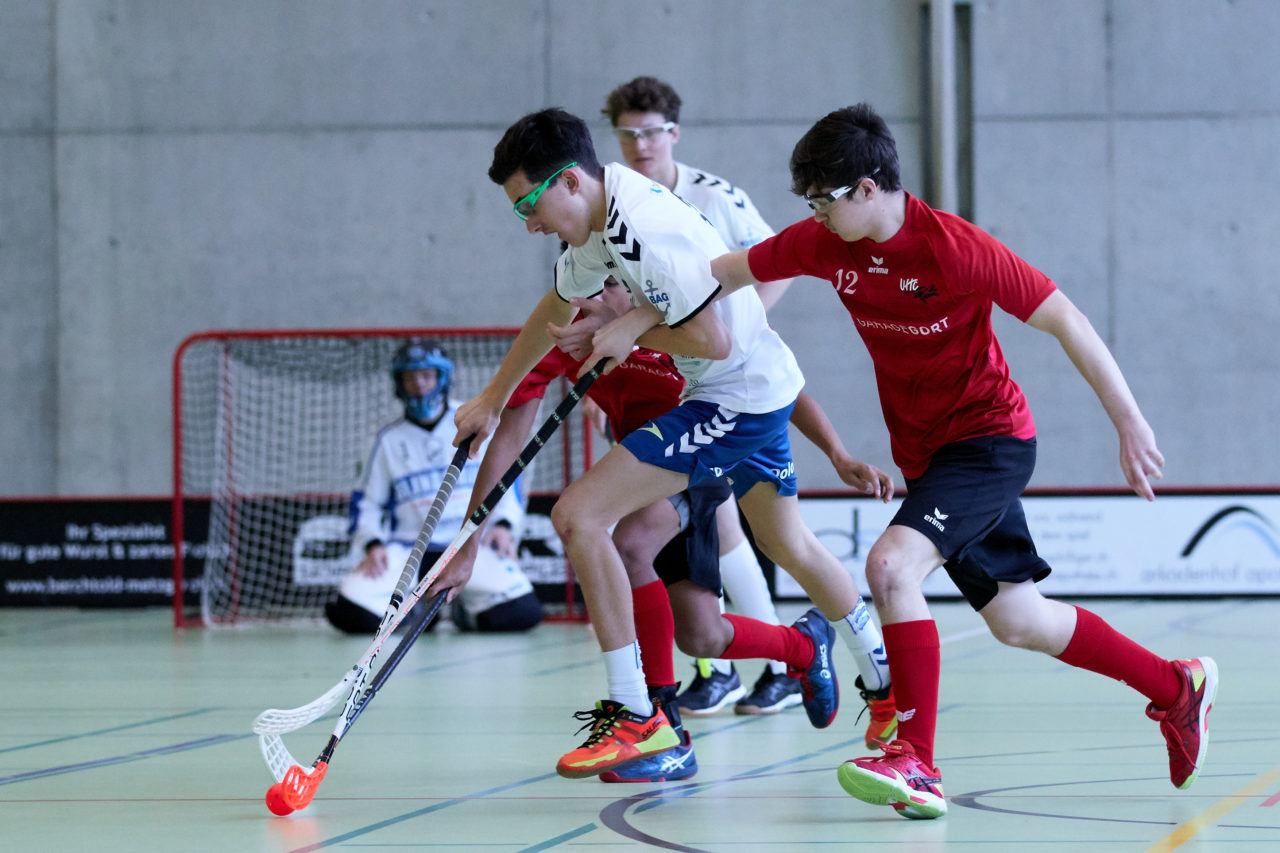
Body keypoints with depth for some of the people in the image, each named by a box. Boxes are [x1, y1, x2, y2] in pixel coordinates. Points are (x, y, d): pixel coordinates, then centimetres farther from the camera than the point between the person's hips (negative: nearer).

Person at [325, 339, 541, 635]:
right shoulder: (389, 439, 9)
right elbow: (367, 502, 12)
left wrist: (504, 524, -6)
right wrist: (372, 544, -6)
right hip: (406, 550, 1)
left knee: (521, 612, -26)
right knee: (352, 611, -24)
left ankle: (465, 611, 8)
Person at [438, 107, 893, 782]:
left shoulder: (644, 233, -28)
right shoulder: (600, 209, 3)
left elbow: (714, 339, -28)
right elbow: (558, 306, 18)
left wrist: (631, 334, -13)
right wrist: (492, 398, 24)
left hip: (735, 396, -10)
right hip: (761, 390, 10)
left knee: (578, 517, -16)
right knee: (786, 543, 29)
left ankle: (635, 718, -13)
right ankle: (880, 669, 50)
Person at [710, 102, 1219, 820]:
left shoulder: (954, 247, -23)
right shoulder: (825, 244, -5)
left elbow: (1064, 319, -20)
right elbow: (724, 273, 6)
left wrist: (1130, 423, -20)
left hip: (989, 436, -7)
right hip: (925, 453, 7)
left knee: (892, 564, -28)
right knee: (1018, 622, 12)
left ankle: (918, 765, -23)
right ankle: (1179, 688, 32)